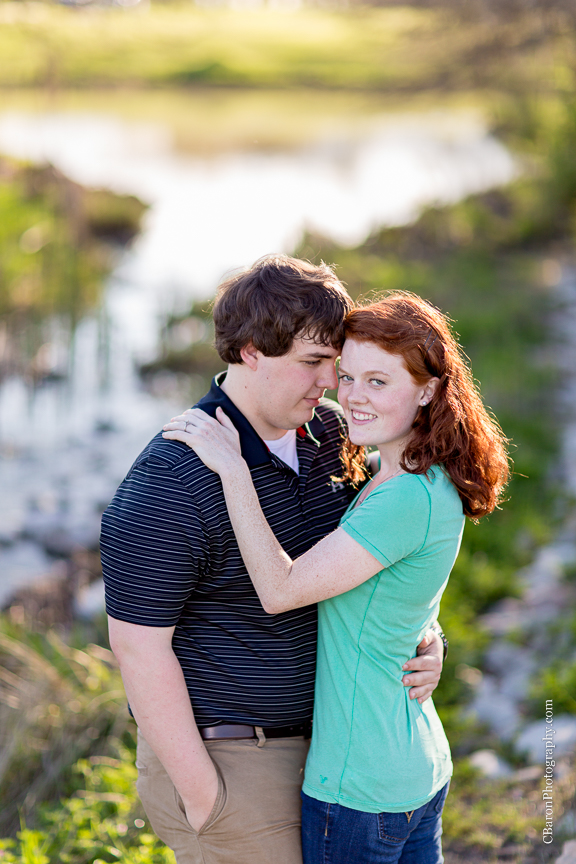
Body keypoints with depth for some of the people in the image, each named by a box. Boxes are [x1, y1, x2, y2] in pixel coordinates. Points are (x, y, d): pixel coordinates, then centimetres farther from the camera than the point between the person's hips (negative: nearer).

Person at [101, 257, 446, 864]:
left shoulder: (328, 434, 1)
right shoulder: (169, 482, -23)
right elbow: (138, 645, -21)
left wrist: (422, 638, -4)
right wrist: (202, 791, -18)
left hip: (317, 736, 7)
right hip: (223, 756, -7)